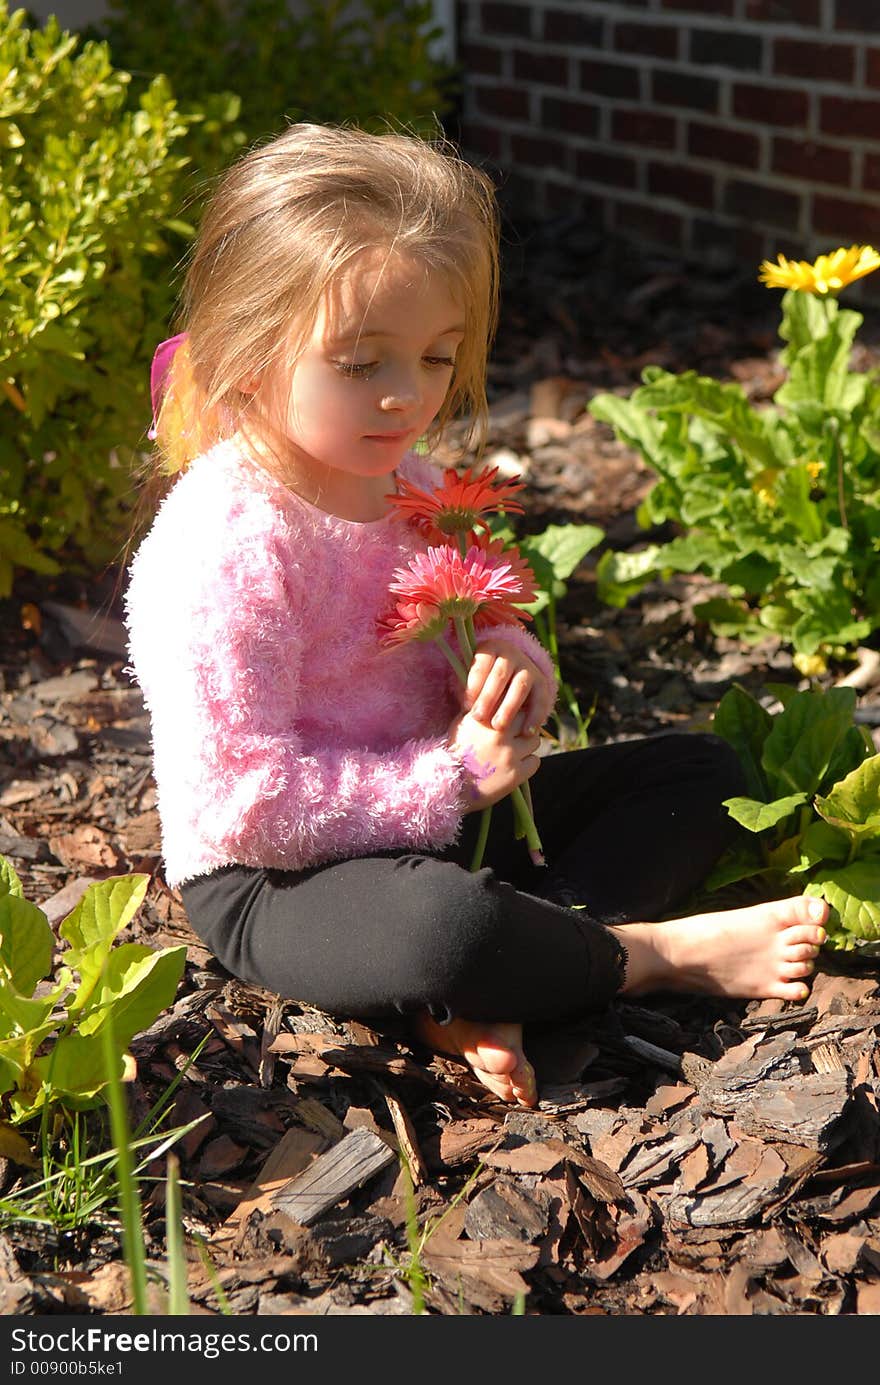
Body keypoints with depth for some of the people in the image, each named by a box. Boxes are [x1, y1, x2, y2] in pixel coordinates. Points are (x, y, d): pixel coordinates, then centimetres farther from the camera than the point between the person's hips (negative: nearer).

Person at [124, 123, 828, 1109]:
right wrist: (451, 778, -23)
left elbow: (471, 625, 18)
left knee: (700, 770, 6)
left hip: (436, 816, 9)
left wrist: (512, 664, -8)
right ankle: (660, 953, -11)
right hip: (277, 881, -9)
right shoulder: (225, 548, -24)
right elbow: (241, 800, -25)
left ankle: (487, 1006, -18)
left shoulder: (410, 481, 3)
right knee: (442, 925, -43)